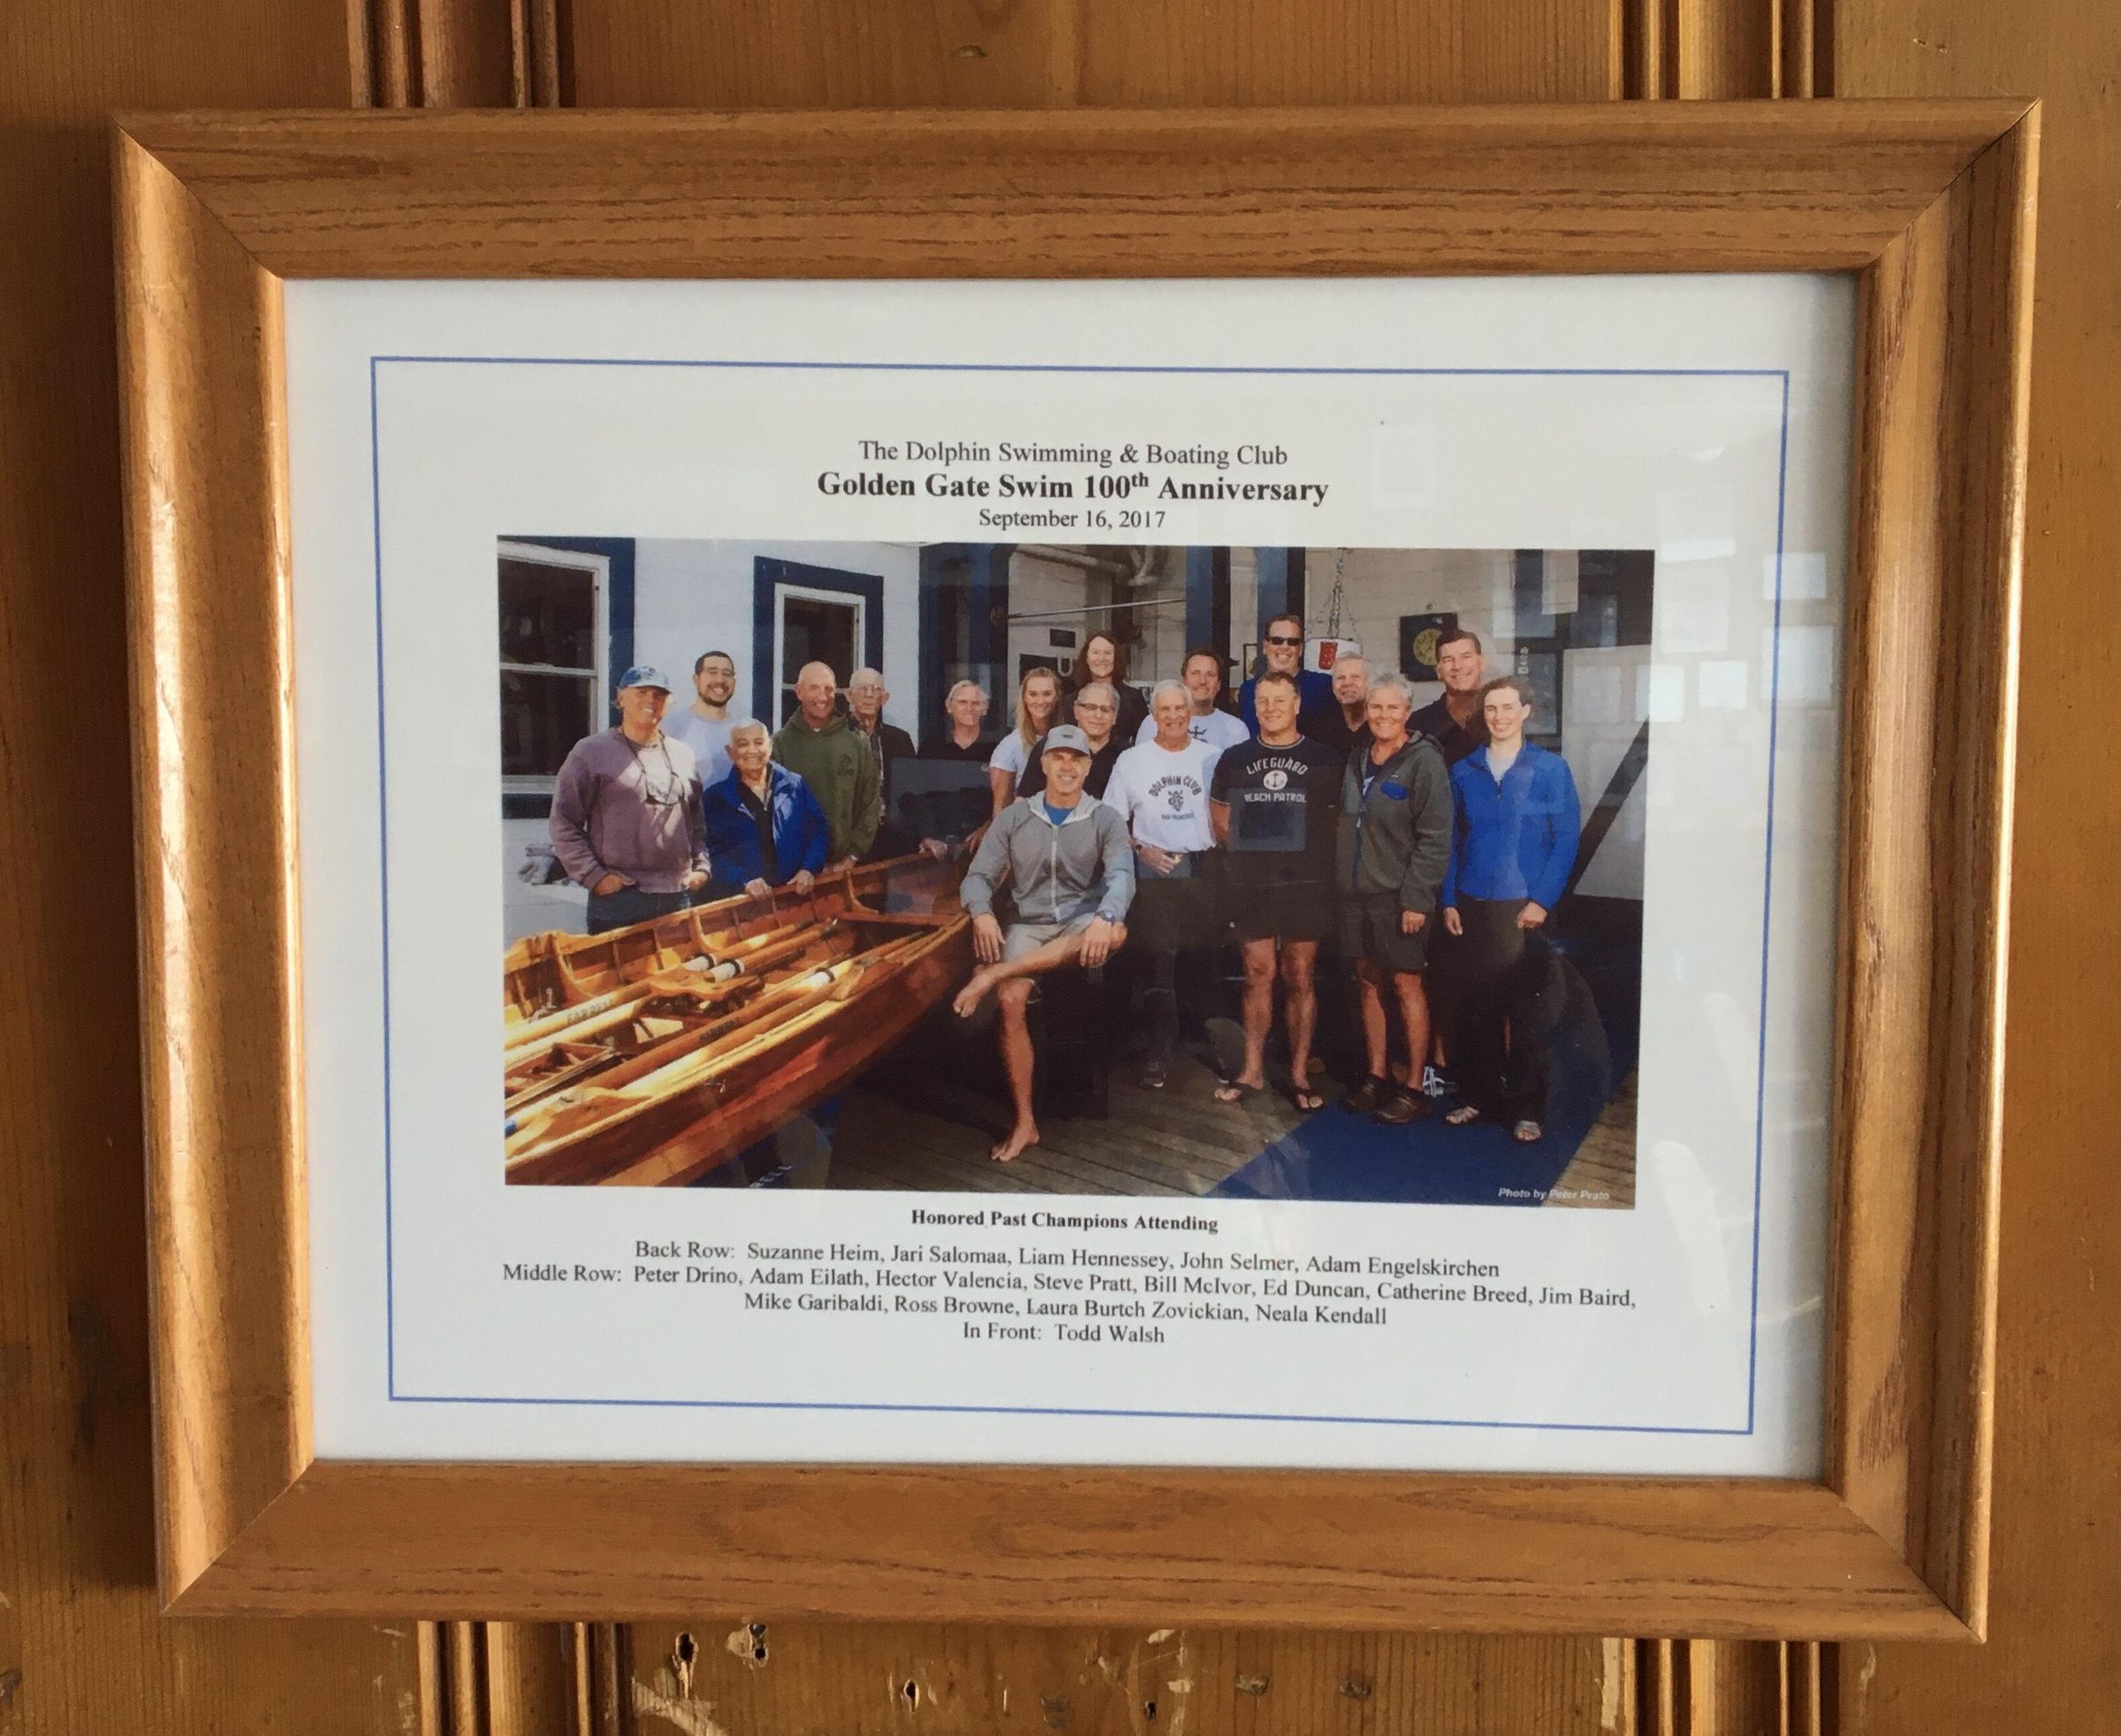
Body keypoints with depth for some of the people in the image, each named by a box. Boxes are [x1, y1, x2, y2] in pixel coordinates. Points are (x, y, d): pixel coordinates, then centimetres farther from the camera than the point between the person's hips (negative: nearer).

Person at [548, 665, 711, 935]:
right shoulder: (591, 752, 1)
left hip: (678, 897, 5)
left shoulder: (683, 756, 16)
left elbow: (697, 822, 22)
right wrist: (592, 875, -9)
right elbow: (564, 822, -2)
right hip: (618, 899, -4)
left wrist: (701, 867, 9)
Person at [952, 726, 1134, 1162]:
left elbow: (1121, 877, -14)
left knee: (1116, 931, -37)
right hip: (1030, 926, 1)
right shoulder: (1014, 818, 8)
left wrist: (1103, 919, -36)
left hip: (1083, 925, -1)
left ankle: (994, 974, -35)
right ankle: (1024, 1123, -14)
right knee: (1011, 1001, -26)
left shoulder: (1106, 820, 2)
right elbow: (978, 876, 4)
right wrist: (982, 913, -20)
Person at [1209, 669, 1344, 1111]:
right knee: (1259, 975, 5)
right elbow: (1220, 819, 18)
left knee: (1300, 978, 3)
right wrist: (1246, 847, 6)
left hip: (1306, 884, -1)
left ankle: (1300, 1073, 10)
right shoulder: (1234, 760, 9)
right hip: (1250, 885, 1)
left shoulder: (1324, 760, 3)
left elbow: (1337, 819, 9)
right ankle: (1252, 1070, 13)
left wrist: (1314, 855, -1)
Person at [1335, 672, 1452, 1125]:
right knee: (1369, 984, 12)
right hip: (1356, 893, 6)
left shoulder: (1423, 763, -9)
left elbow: (1435, 838, -13)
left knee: (1406, 986, -1)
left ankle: (1413, 1087, 7)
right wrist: (1340, 880, 10)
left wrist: (1416, 897, -18)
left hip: (1399, 896, -6)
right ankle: (1376, 1077, 22)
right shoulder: (1357, 763, 12)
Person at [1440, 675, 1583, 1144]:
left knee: (1525, 1008, 0)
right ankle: (1481, 1095, 18)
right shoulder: (1464, 772, 8)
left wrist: (1542, 900, -10)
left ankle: (1527, 1107, 8)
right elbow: (1452, 839, 11)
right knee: (1478, 1005, 6)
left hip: (1525, 907, -3)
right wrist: (1449, 900, 4)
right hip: (1473, 906, 3)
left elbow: (1567, 838, -3)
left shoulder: (1550, 769, 0)